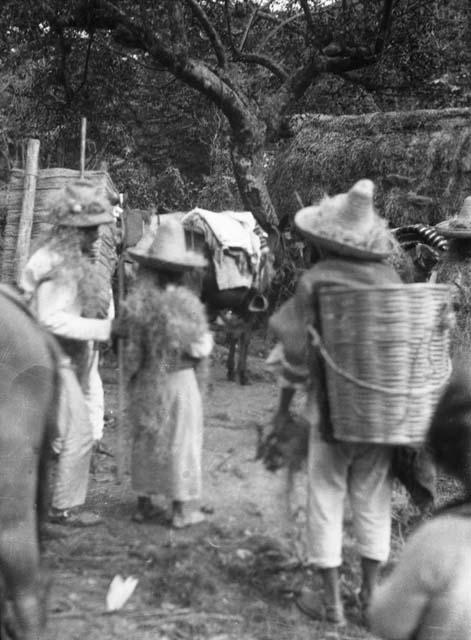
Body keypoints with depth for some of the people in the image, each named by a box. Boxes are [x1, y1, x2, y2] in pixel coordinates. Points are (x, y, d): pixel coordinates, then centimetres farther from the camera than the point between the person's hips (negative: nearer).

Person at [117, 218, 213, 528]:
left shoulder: (137, 303, -8)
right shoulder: (187, 303, -17)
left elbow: (123, 331, 3)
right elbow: (200, 348, -14)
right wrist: (207, 337, 6)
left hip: (145, 382, 4)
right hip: (178, 380, -4)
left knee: (145, 439, 16)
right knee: (181, 441, 7)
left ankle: (144, 503, 25)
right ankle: (182, 508, 13)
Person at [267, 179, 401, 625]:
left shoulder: (315, 280, -10)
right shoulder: (391, 279, 0)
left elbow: (296, 348, -10)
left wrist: (284, 405, 2)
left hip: (331, 409, -3)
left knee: (326, 501, 8)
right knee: (373, 500, 14)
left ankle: (331, 601, 14)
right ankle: (370, 593, 24)